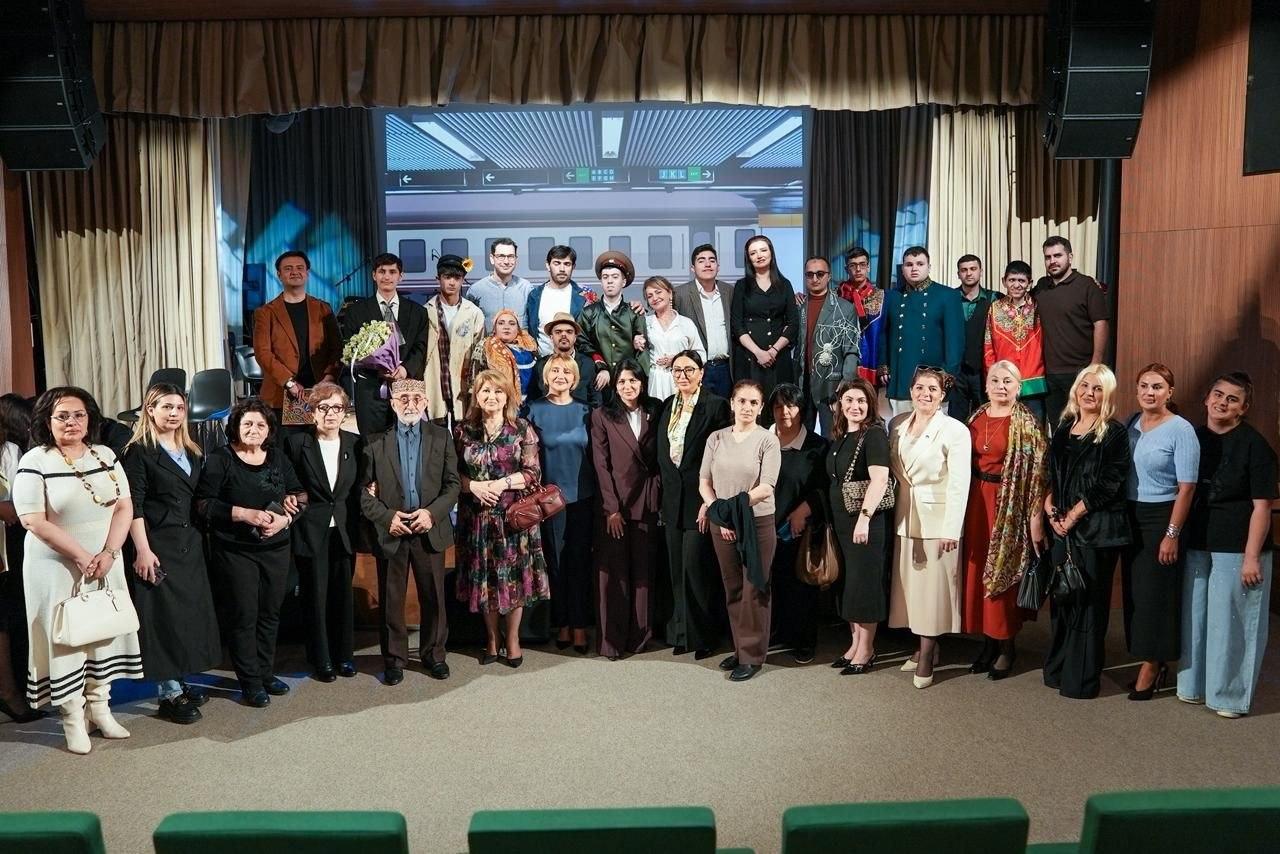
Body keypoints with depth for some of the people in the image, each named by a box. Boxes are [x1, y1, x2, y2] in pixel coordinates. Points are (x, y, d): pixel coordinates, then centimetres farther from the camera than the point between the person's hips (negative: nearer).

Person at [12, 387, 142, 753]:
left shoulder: (105, 456, 4)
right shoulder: (34, 462, -9)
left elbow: (124, 507, 1)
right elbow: (33, 521, -15)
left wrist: (108, 553, -13)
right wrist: (82, 557, -18)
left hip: (105, 564, 5)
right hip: (57, 567, -4)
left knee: (104, 633, 11)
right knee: (65, 639, 3)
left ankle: (99, 706, 23)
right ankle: (72, 716, 14)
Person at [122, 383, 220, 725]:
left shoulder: (192, 453, 13)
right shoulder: (140, 452, -7)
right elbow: (134, 506, -13)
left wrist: (200, 540, 10)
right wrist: (142, 550, -19)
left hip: (190, 544, 7)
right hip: (158, 545, -7)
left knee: (190, 611, 10)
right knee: (163, 615, -3)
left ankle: (179, 682, 21)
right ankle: (169, 694, 4)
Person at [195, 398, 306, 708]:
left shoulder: (278, 458, 7)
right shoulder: (220, 460, -6)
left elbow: (300, 495, 10)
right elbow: (203, 504, -11)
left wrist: (286, 518, -10)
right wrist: (245, 514, -21)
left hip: (276, 548, 4)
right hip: (236, 551, -4)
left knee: (270, 612, 11)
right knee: (245, 615, -1)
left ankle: (266, 672, 26)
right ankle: (250, 682, 10)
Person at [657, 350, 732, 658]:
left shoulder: (716, 406, -6)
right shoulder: (667, 407, 13)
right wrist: (663, 495, 10)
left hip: (700, 499, -6)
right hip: (672, 500, 6)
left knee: (696, 567, -5)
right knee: (677, 570, 10)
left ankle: (703, 636, 8)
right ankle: (681, 632, 20)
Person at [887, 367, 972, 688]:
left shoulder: (955, 430, -10)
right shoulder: (897, 425, 7)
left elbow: (959, 484, -12)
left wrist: (951, 529, -17)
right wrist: (894, 512, 8)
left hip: (937, 518, -5)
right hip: (904, 516, 5)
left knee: (933, 585, -1)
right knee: (910, 583, 9)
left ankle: (927, 656, 6)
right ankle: (925, 647, 21)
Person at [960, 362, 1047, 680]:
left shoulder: (1026, 423, -6)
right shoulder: (976, 418, 10)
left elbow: (1037, 471, -10)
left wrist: (1036, 515, -15)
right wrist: (964, 505, 9)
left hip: (1009, 502, -5)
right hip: (977, 500, 5)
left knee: (1003, 570, 0)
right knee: (977, 569, 7)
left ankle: (1007, 646, 13)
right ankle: (988, 642, 19)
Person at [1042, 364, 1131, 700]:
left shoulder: (1114, 434, -5)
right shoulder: (1063, 429, 12)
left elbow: (1108, 484, -12)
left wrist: (1073, 515, -13)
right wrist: (1050, 507, -2)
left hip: (1096, 528, -5)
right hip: (1062, 527, 6)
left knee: (1088, 601, 0)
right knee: (1061, 596, 11)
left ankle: (1082, 678, 9)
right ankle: (1057, 669, 23)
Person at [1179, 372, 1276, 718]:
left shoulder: (1254, 445, -9)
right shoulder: (1194, 437, 7)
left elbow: (1261, 505, -11)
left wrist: (1252, 556, -15)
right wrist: (1177, 536, 11)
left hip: (1236, 549, -5)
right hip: (1196, 546, 5)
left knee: (1231, 622, 1)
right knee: (1194, 617, 13)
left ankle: (1231, 695, 15)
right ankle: (1194, 685, 28)